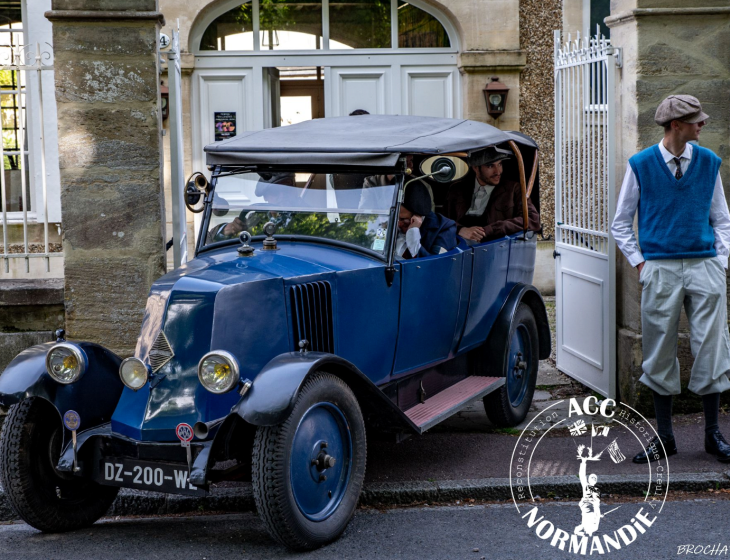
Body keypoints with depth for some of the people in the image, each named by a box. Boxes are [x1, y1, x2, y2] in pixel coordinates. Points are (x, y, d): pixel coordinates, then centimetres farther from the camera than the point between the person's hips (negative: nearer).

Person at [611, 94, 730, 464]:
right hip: (660, 269, -1)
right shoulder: (641, 165, 1)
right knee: (659, 352, 3)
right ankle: (664, 437, 13)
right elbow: (620, 223, 8)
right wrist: (639, 263, 1)